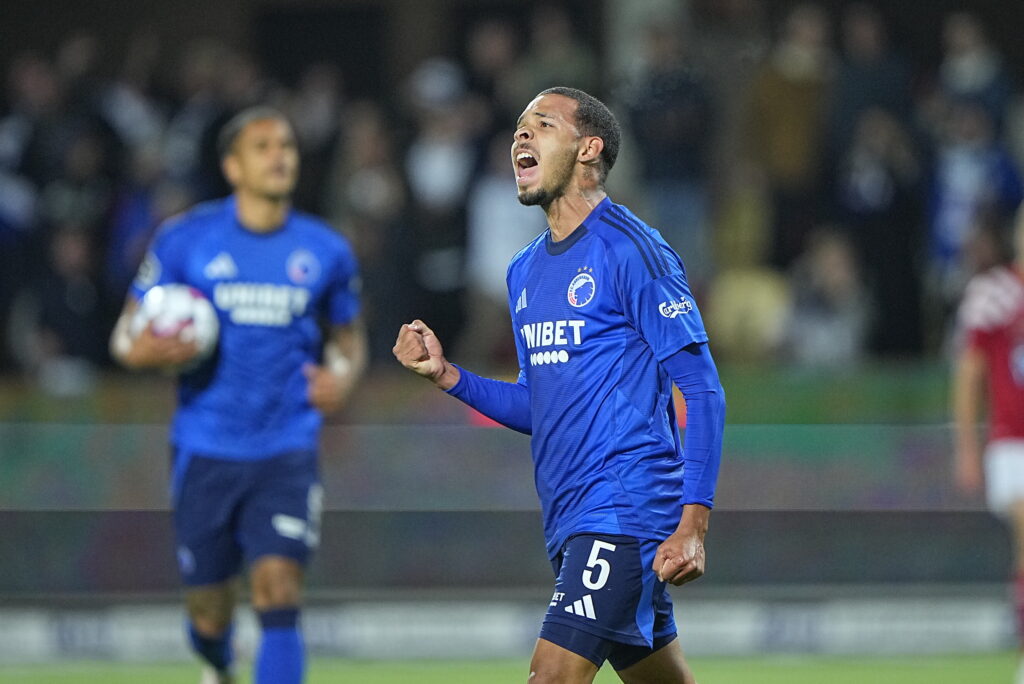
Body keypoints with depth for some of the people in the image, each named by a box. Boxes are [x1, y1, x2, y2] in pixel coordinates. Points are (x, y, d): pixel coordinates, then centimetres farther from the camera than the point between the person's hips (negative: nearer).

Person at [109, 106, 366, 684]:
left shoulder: (327, 251, 3)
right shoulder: (184, 240, -1)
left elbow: (349, 335, 18)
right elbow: (127, 337, 4)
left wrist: (343, 377, -5)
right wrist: (145, 350, -20)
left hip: (287, 452, 0)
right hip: (206, 452, 0)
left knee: (279, 593, -17)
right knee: (209, 611, 9)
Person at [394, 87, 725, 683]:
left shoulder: (630, 250, -9)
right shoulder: (526, 271, 16)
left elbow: (702, 390, -12)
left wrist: (693, 522, -20)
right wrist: (447, 375, 7)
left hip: (625, 507, -9)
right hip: (570, 520, 9)